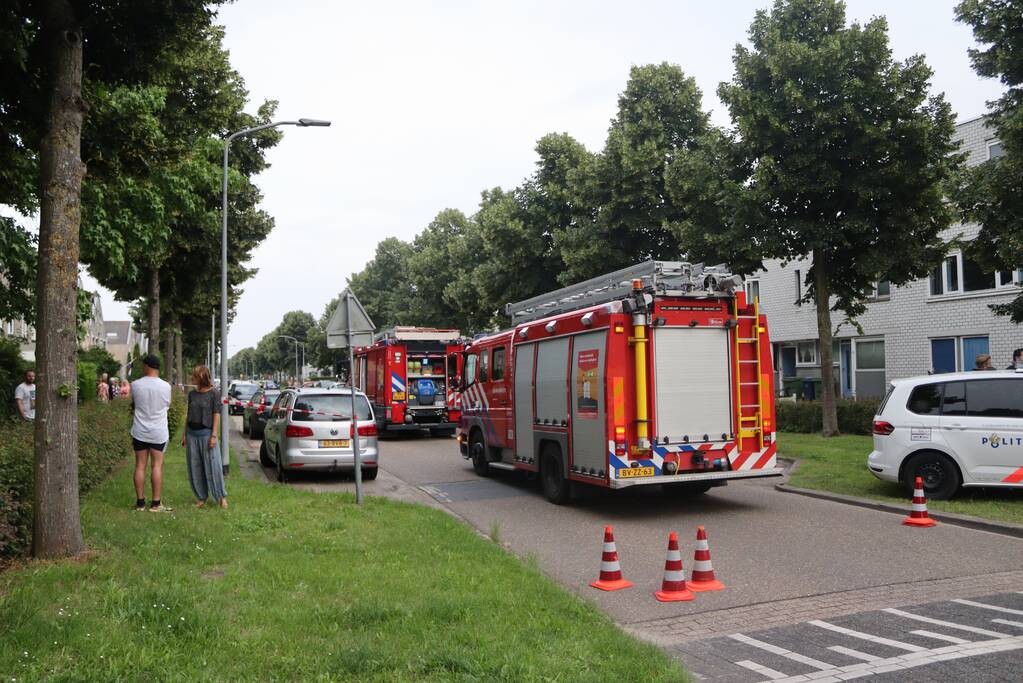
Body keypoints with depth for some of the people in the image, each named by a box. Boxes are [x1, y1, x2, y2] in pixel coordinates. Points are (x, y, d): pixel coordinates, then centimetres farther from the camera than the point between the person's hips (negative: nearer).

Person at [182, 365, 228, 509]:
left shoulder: (214, 393, -5)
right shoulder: (192, 394, 9)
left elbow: (216, 415, -7)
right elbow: (188, 415, 14)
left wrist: (214, 435, -12)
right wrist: (184, 434, 11)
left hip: (206, 433, -5)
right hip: (192, 434, 5)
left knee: (213, 466, -3)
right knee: (195, 468, 6)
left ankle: (222, 497, 9)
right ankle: (201, 498, 17)